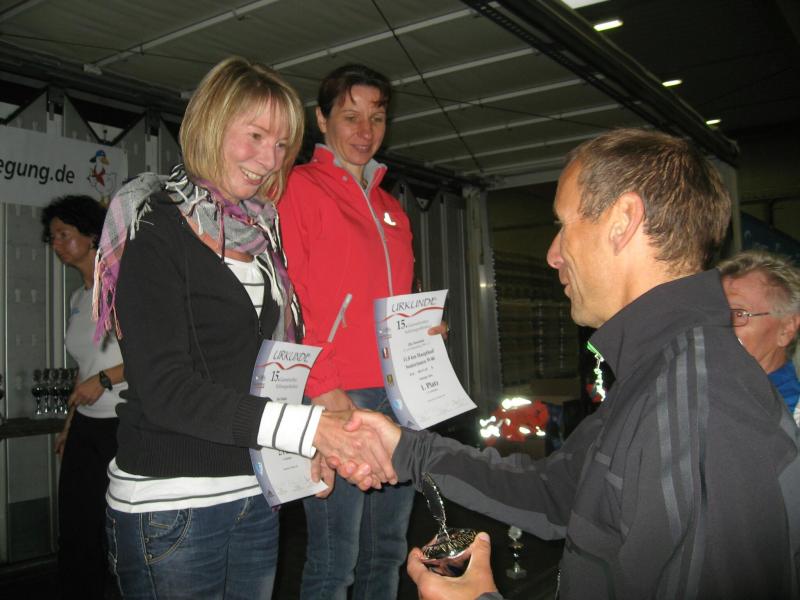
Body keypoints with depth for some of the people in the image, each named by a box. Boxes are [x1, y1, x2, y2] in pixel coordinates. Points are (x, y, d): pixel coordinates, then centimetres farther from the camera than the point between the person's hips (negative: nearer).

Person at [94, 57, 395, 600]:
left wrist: (308, 449, 2)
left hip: (256, 496, 6)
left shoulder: (261, 231, 8)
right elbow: (164, 388, -22)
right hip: (170, 502, -6)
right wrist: (308, 427, -29)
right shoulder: (156, 228, -12)